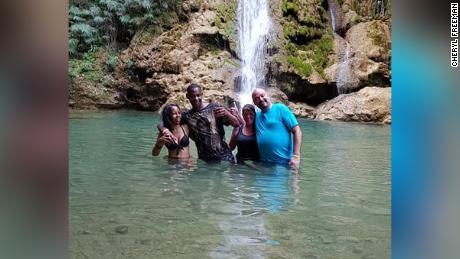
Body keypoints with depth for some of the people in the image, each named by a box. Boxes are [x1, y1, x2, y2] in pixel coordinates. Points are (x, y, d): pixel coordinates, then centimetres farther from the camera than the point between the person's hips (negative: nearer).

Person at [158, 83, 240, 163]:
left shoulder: (214, 107, 0)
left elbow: (237, 124, -4)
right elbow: (161, 125, 10)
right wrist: (164, 130, -13)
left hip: (223, 157, -2)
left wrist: (226, 113, -23)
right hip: (204, 160, 2)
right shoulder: (186, 116, 8)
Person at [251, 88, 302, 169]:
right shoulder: (257, 115, 11)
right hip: (264, 163, 5)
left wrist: (296, 156, -17)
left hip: (284, 163, -5)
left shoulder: (280, 108, -5)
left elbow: (296, 131, -9)